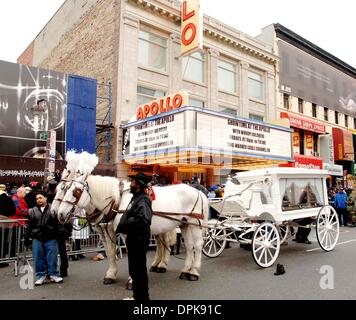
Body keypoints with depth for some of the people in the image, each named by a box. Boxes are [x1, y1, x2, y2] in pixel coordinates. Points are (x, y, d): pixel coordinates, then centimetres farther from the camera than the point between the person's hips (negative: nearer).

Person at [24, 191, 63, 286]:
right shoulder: (33, 211, 9)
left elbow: (58, 224, 2)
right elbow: (29, 226, 11)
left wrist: (59, 236, -2)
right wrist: (27, 238, 7)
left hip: (51, 238, -2)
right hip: (37, 238, 2)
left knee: (52, 257, 2)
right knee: (38, 258, 7)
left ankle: (54, 274, 13)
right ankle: (41, 276, 18)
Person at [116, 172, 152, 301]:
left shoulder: (143, 200, -19)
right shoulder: (136, 198, 12)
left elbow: (143, 219, -33)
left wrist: (125, 223, -24)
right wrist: (123, 226, 3)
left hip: (139, 240, -10)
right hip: (133, 239, 10)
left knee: (139, 271, 3)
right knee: (134, 270, 21)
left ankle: (142, 297, 17)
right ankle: (137, 296, 36)